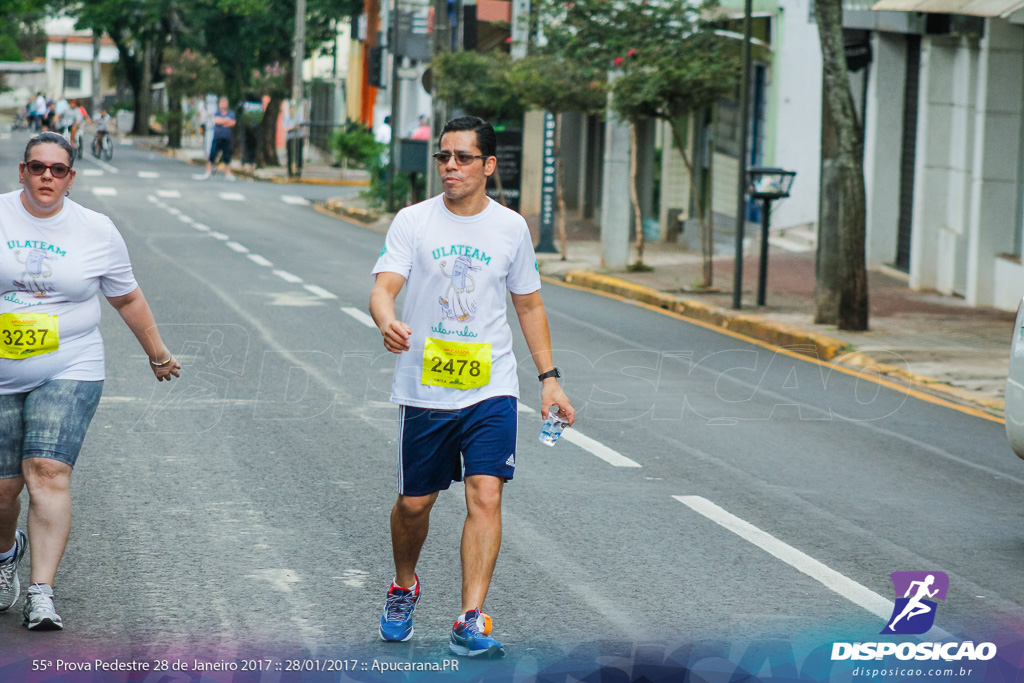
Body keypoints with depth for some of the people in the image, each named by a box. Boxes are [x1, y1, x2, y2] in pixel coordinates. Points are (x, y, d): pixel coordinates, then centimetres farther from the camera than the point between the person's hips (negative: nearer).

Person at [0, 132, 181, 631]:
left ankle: (41, 593, -19)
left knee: (48, 472, -18)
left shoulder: (97, 231, 3)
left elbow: (127, 298, 15)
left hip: (69, 372, -1)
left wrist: (157, 353, 22)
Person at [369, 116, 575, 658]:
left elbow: (529, 305, 14)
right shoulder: (412, 222, -2)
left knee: (486, 497, -13)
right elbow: (383, 287, -14)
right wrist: (388, 323, -38)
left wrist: (549, 378, 9)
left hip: (491, 389, 0)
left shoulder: (510, 227, 4)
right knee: (414, 503, 11)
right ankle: (404, 588, 39)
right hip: (423, 387, 0)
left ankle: (471, 621, -12)